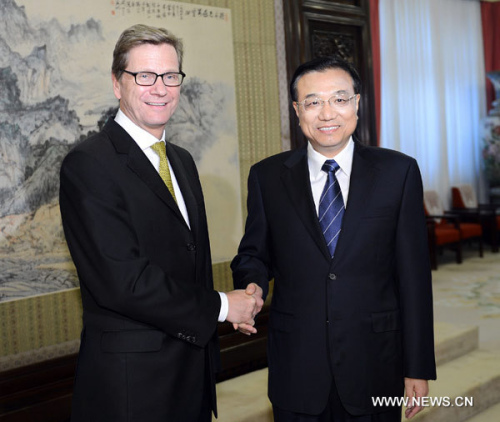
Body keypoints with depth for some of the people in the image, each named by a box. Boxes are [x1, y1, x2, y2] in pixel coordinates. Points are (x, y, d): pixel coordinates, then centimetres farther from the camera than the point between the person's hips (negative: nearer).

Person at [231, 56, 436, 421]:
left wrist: (418, 368, -2)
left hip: (375, 367, 0)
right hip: (295, 369, 1)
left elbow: (413, 273, -3)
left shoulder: (399, 171, -2)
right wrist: (252, 287, -16)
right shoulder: (267, 177, 1)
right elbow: (254, 253, 8)